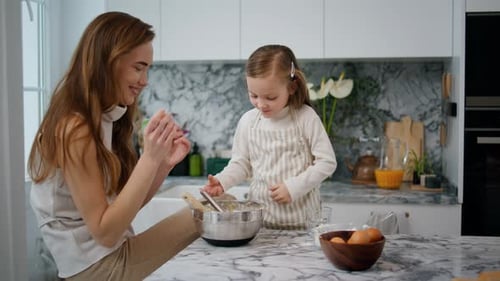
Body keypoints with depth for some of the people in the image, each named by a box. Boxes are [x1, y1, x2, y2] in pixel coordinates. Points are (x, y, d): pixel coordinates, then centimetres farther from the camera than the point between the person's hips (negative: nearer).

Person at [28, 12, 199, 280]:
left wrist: (164, 163, -9)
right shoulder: (74, 129, -21)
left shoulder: (105, 120, 6)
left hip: (113, 253, 8)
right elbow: (105, 232, -21)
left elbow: (129, 203, 7)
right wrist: (149, 158, -27)